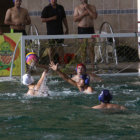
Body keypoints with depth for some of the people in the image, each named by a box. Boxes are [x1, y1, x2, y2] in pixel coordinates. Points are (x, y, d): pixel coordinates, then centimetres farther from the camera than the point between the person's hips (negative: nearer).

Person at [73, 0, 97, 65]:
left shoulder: (92, 7, 7)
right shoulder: (77, 8, 6)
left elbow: (95, 16, -8)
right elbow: (75, 19, -4)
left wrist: (87, 9, -10)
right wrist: (83, 14, -11)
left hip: (90, 29, 1)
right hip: (81, 29, -1)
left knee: (91, 47, -4)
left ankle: (92, 63, 0)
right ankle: (83, 63, 4)